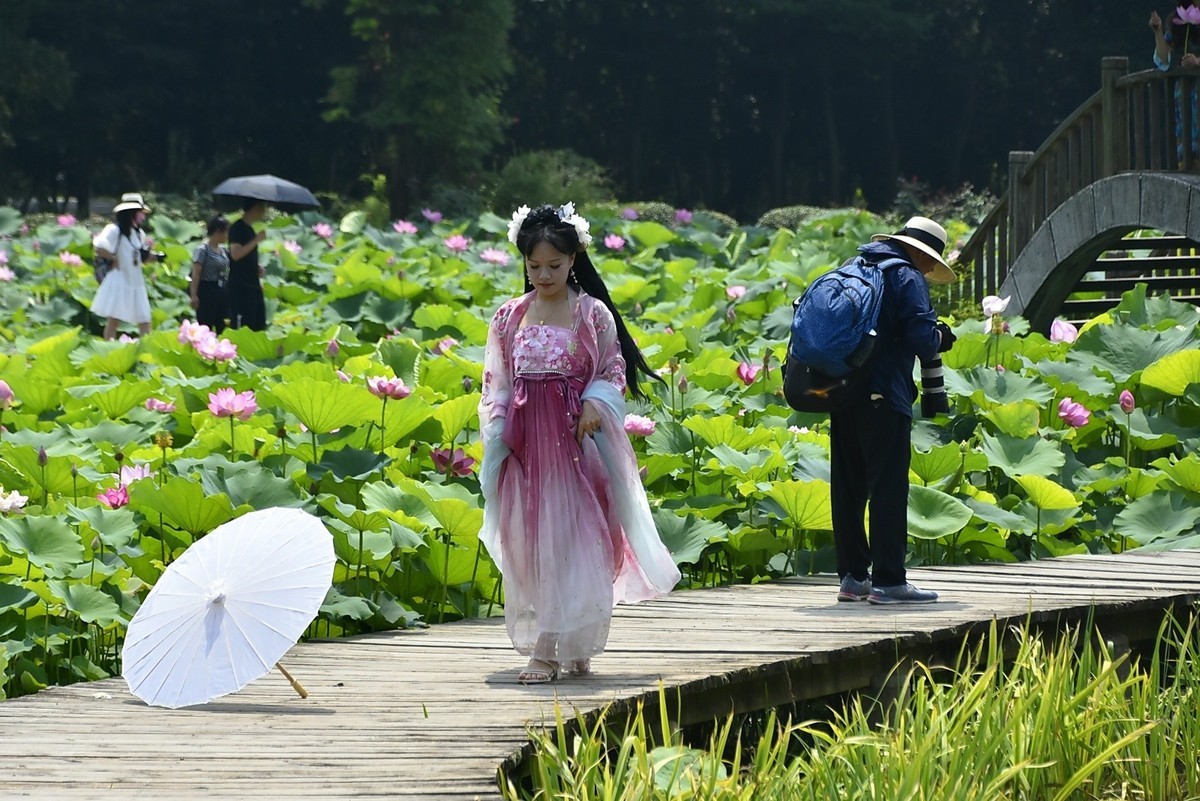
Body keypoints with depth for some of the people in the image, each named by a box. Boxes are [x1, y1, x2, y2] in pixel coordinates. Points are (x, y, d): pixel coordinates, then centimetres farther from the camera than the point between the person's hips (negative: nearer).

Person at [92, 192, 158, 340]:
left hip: (136, 283, 8)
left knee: (145, 321, 2)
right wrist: (114, 258, -12)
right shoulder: (114, 230, -11)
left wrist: (154, 257, 1)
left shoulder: (139, 234, 14)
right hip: (119, 281, -8)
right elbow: (98, 248, -21)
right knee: (114, 318, -5)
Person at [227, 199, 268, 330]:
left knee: (259, 329, 8)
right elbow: (235, 254, -23)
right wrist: (257, 240, -20)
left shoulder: (249, 229, 17)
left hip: (254, 286, 9)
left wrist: (258, 270, 9)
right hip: (240, 289, -9)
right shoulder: (237, 228, -9)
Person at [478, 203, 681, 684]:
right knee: (530, 545, 3)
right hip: (526, 443, 3)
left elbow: (614, 372, 5)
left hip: (577, 441, -3)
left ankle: (576, 647, -1)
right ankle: (540, 651, 9)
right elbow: (496, 384, 10)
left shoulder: (593, 314, -1)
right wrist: (496, 436, -2)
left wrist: (596, 403, -14)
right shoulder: (509, 317, 7)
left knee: (579, 542, -5)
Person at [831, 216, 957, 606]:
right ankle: (888, 580, -7)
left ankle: (852, 576, 16)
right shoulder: (907, 278, -6)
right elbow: (921, 338, -17)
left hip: (841, 394, 8)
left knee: (848, 486, 12)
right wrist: (939, 339, 5)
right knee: (888, 487, -5)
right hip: (883, 396, -8)